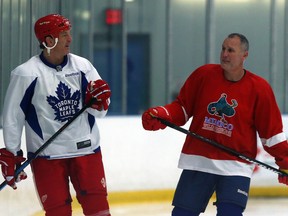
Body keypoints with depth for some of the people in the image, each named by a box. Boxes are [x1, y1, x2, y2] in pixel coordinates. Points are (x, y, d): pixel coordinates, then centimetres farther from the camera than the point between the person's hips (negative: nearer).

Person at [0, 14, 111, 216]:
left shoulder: (83, 66, 2)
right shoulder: (27, 73, -8)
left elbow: (99, 111, 5)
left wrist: (98, 100, -17)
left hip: (86, 148, 3)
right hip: (47, 155, -3)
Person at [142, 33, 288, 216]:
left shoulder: (259, 88, -4)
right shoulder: (203, 75, 0)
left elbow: (272, 131, 0)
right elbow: (182, 107, 7)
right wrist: (160, 115, -10)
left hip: (236, 165, -2)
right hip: (198, 160, 2)